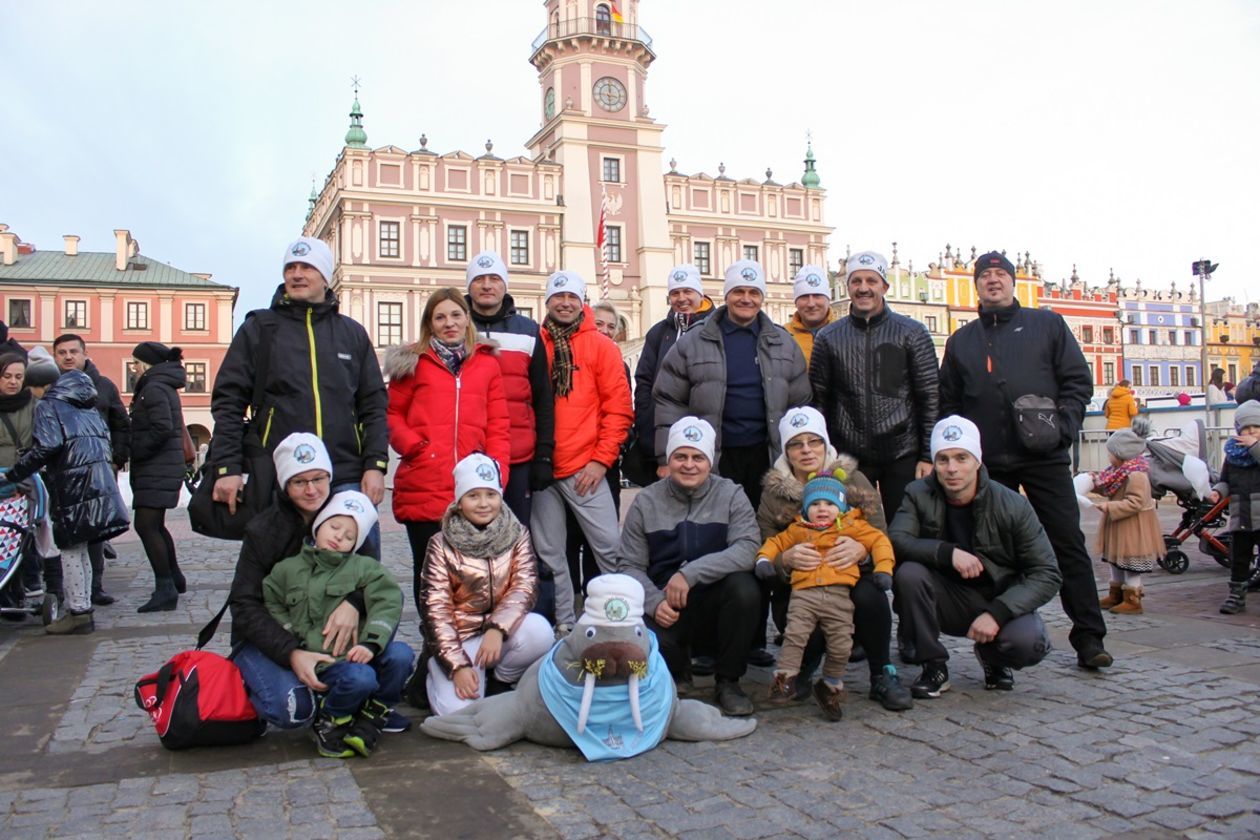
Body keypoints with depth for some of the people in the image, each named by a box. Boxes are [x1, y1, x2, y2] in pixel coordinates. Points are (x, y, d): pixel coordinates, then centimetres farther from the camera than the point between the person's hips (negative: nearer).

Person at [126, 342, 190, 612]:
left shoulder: (154, 389, -13)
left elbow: (161, 429, -24)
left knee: (146, 526, -11)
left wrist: (134, 452, -14)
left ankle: (165, 589, -11)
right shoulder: (164, 387, 18)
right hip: (165, 467, 10)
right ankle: (174, 579, 31)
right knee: (155, 526, 19)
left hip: (156, 470, -10)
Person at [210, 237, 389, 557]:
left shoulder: (352, 333, 13)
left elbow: (374, 406, 10)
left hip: (347, 480, 1)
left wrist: (375, 465, -1)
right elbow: (228, 402, 3)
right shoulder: (259, 329, 8)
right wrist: (227, 468, -7)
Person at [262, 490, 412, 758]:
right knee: (360, 677, -32)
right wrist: (302, 641, -1)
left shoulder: (364, 568, 6)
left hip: (358, 652, 2)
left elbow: (388, 601, -5)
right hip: (320, 659, -2)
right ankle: (328, 722, 0)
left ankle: (373, 715, 0)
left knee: (401, 655, -26)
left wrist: (370, 642, -19)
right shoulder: (287, 569, 11)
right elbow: (272, 608, 13)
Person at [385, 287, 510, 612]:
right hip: (423, 490, -1)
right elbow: (391, 414, 6)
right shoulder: (415, 362, 8)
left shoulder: (487, 363, 12)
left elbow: (498, 425, 8)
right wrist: (415, 446, -11)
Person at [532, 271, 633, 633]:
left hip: (585, 468, -2)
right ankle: (565, 623, 19)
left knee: (609, 545, -4)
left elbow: (618, 408, 0)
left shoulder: (601, 346, 4)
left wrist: (602, 459, -6)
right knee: (549, 552, 8)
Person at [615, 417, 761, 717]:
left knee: (744, 587, -32)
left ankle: (728, 682, -8)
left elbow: (747, 549, -18)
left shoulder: (730, 495, -2)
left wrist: (690, 574, -28)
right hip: (665, 608, 0)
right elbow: (629, 565, 1)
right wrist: (654, 602, -19)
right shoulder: (645, 502, 2)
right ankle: (676, 667, 11)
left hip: (715, 600, 0)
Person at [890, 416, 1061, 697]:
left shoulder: (1013, 505, -13)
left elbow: (1047, 574, -13)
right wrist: (948, 552, -37)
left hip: (1000, 599, 0)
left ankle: (991, 655, 8)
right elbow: (895, 540, -24)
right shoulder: (919, 494, -10)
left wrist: (997, 613, -26)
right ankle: (934, 666, -9)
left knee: (1029, 642, -31)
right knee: (908, 573, -29)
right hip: (947, 600, 1)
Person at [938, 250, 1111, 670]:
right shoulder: (961, 341, 17)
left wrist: (1063, 426, -10)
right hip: (986, 463, 2)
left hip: (1044, 457, -2)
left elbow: (1078, 380, 5)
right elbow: (948, 402, 17)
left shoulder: (1047, 325, 10)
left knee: (1068, 542, -2)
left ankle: (1088, 637, 5)